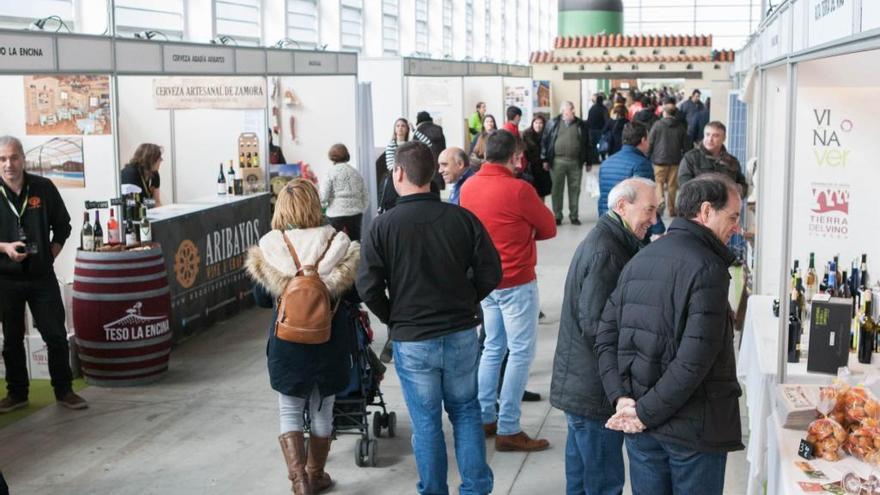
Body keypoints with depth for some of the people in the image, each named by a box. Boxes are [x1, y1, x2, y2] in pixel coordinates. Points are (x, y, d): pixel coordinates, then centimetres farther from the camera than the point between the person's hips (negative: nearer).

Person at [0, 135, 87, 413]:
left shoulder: (43, 188, -1)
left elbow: (62, 226, 10)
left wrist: (51, 255, 2)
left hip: (42, 276, 0)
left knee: (56, 335, 3)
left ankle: (64, 391, 16)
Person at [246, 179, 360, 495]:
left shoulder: (269, 248, -9)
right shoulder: (337, 244, -11)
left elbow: (261, 299, 0)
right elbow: (354, 294, -4)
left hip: (287, 344, 0)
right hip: (329, 342, 1)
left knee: (290, 411, 13)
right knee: (321, 411, 16)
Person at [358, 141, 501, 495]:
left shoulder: (383, 226, -12)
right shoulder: (462, 218, -8)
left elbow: (368, 288, -11)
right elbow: (490, 272, -3)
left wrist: (392, 318, 6)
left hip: (411, 342, -2)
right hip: (461, 334, 2)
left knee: (426, 423, 11)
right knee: (465, 412, 17)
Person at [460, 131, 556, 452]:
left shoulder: (468, 187, 1)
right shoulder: (518, 189, -19)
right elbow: (549, 229, -7)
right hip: (516, 282, -7)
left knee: (493, 347, 18)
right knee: (521, 352, 0)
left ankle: (484, 417, 22)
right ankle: (508, 429, -1)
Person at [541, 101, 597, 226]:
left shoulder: (581, 125, 6)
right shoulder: (553, 124, 2)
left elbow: (588, 143, 9)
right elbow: (545, 141, 3)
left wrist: (589, 161, 7)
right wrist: (545, 159, -1)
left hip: (575, 162, 1)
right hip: (557, 161, -1)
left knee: (575, 189, 6)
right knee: (557, 189, 4)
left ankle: (574, 216, 15)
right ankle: (557, 216, 12)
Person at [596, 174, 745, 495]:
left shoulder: (639, 260, 8)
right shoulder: (707, 268, -16)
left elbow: (606, 336, 6)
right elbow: (695, 359, -23)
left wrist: (621, 397, -3)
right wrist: (646, 411, -15)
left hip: (639, 427, 7)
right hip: (692, 424, -7)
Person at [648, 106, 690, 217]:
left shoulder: (658, 125, -6)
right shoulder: (681, 127, 2)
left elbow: (650, 142, -5)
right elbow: (686, 145, 6)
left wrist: (648, 156, 6)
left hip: (659, 159, -2)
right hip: (675, 160, 2)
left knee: (659, 182, 9)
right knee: (672, 185, 8)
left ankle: (660, 200, -16)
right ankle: (671, 209, 11)